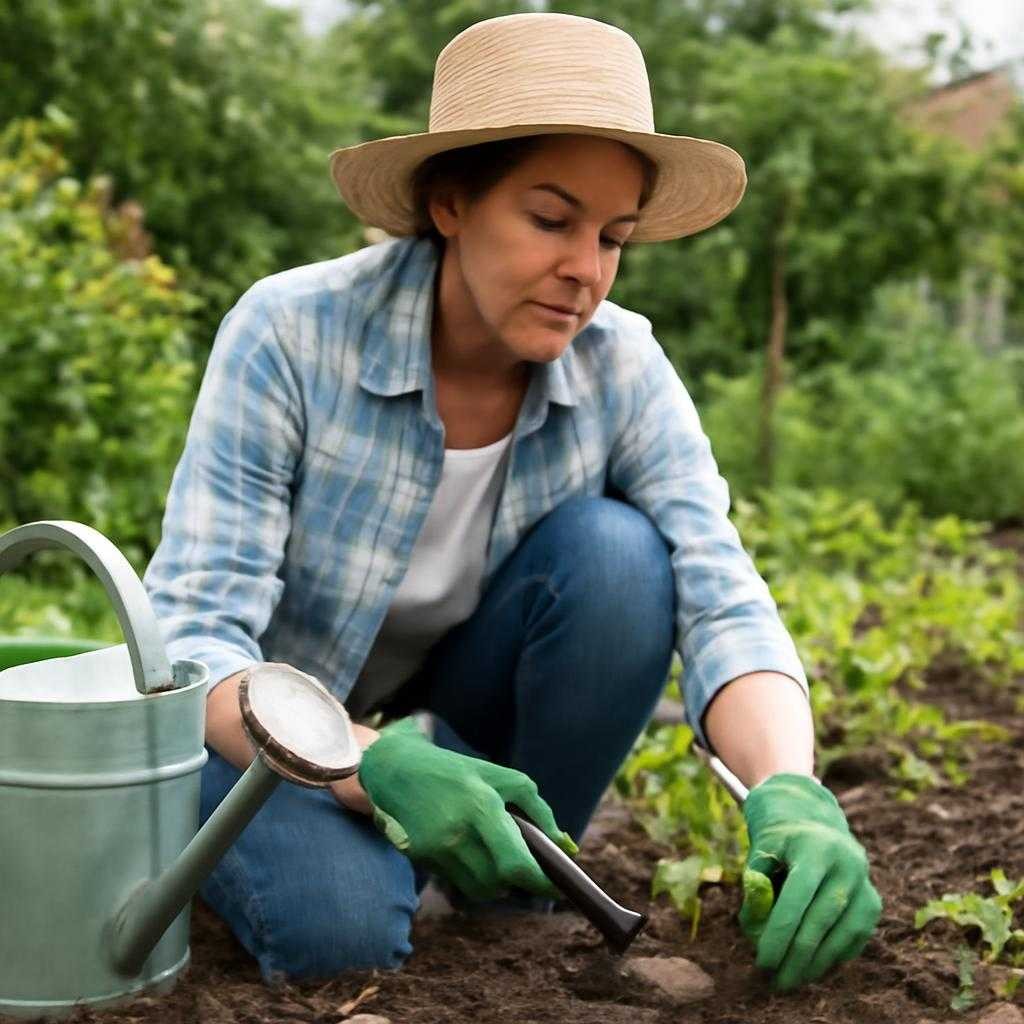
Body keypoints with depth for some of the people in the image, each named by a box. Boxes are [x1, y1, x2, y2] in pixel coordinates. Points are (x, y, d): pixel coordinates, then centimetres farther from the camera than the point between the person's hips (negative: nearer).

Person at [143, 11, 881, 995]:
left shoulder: (621, 369, -16)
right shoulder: (289, 333, -26)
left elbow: (723, 601, -24)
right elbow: (192, 638, -29)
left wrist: (790, 794, -46)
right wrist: (375, 765, -48)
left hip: (459, 712, 4)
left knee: (615, 552, -25)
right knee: (342, 928, -33)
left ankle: (523, 891, -5)